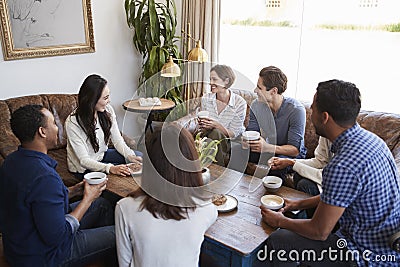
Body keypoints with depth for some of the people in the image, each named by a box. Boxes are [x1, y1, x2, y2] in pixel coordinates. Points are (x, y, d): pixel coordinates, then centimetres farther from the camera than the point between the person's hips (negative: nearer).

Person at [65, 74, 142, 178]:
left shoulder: (107, 110, -10)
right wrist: (110, 168, -42)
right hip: (84, 168, -6)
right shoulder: (72, 123, -27)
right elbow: (84, 160, -27)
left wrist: (130, 156, -25)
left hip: (102, 155, 7)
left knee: (138, 156, -4)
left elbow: (118, 140, -6)